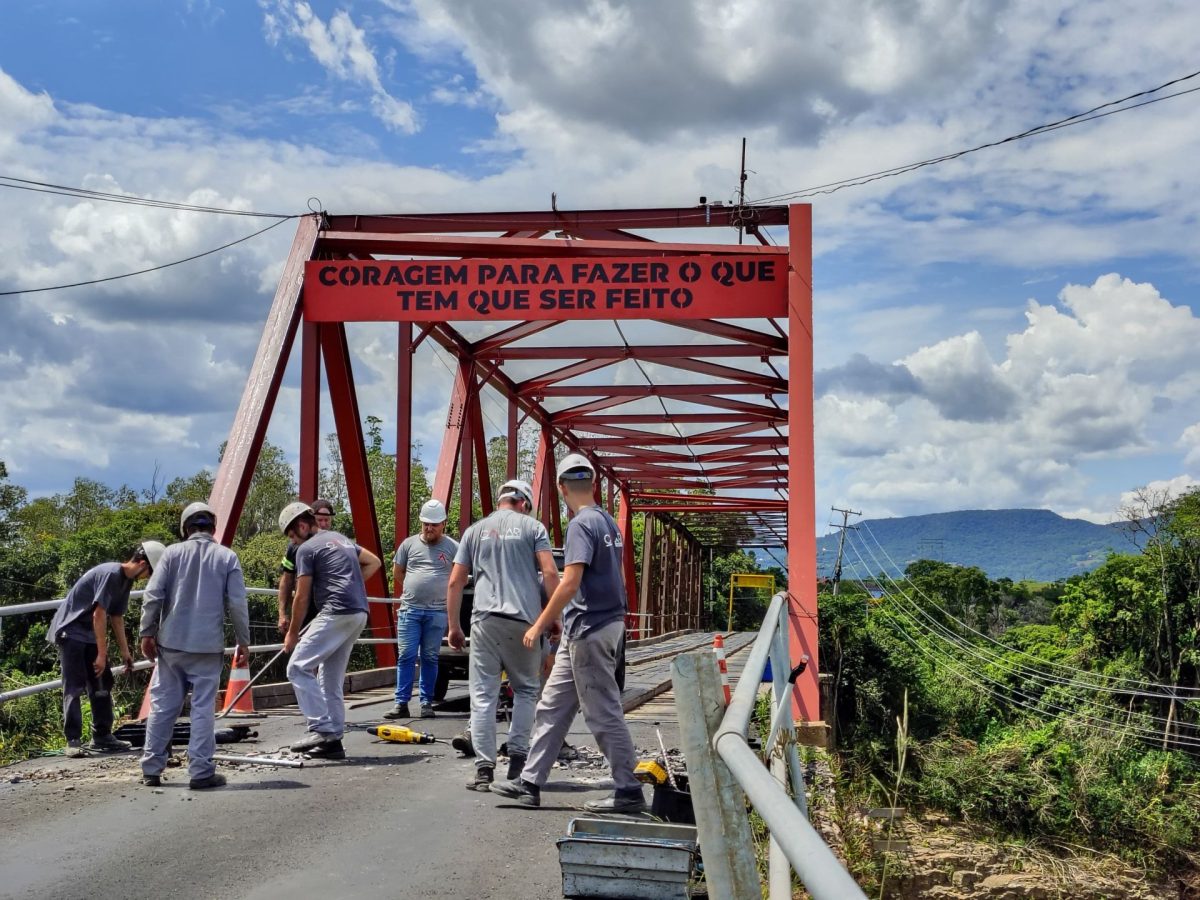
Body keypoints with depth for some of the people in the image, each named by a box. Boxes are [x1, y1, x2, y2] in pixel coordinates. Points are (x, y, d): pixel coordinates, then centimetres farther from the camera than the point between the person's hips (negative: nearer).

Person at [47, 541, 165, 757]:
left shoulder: (126, 580, 6)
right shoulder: (110, 574, -23)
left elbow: (116, 617, 14)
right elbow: (99, 614, -24)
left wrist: (125, 651, 15)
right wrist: (102, 654, -22)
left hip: (90, 635, 9)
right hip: (70, 631, -9)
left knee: (101, 685, 7)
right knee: (74, 688, -10)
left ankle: (102, 737, 12)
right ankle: (73, 741, -9)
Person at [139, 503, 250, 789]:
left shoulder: (173, 553, 1)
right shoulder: (227, 557, 0)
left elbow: (152, 596, -3)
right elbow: (237, 604, -3)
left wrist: (148, 633, 7)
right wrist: (243, 642, 5)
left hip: (171, 643, 2)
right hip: (208, 646, -1)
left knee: (163, 706, 10)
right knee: (203, 709, 3)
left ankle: (151, 769, 16)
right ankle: (201, 771, 2)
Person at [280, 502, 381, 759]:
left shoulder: (307, 549, -2)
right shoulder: (342, 539, 22)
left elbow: (302, 597, -1)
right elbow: (374, 562, 28)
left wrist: (292, 633, 9)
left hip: (336, 613, -9)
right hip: (358, 614, 9)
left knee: (298, 667, -8)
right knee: (331, 679, 12)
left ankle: (322, 729, -15)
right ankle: (333, 741, 12)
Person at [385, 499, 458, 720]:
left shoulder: (452, 547, 3)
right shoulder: (409, 544, 8)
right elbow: (397, 574, 16)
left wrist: (443, 591, 8)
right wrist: (415, 588, 13)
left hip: (437, 612, -1)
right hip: (410, 610, 1)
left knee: (430, 658, 4)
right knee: (406, 656, -2)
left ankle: (427, 703, 11)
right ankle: (401, 703, 0)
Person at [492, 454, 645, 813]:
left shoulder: (581, 524, -14)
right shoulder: (609, 522, 13)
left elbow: (570, 583, -22)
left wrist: (539, 625, -16)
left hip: (590, 631, -10)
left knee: (604, 713, -3)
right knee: (552, 707, 12)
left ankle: (628, 790, 5)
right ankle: (530, 783, 16)